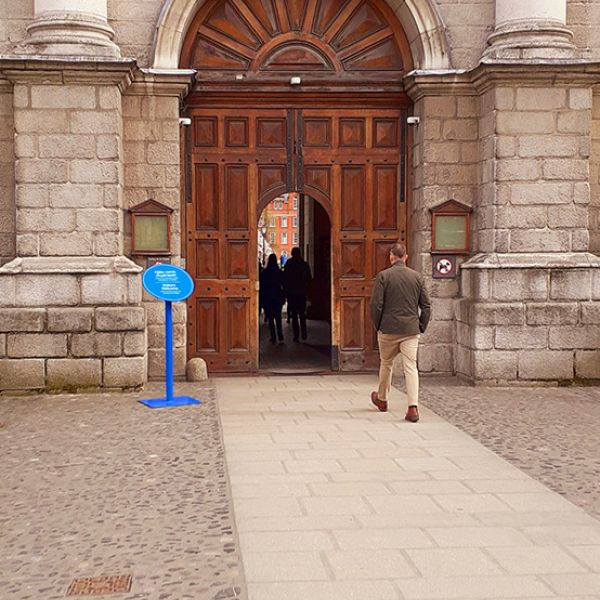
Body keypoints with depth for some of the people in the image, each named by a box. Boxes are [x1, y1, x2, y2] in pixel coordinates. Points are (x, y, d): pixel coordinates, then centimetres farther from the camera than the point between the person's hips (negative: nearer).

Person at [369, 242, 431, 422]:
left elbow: (376, 304, -9)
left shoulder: (383, 276, -6)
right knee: (411, 367, 0)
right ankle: (413, 407, -12)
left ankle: (382, 399, 36)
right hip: (411, 330, 1)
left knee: (386, 364, 18)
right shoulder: (417, 277, 3)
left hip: (388, 329, -1)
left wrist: (377, 326, 5)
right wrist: (421, 327, 14)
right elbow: (426, 306, 4)